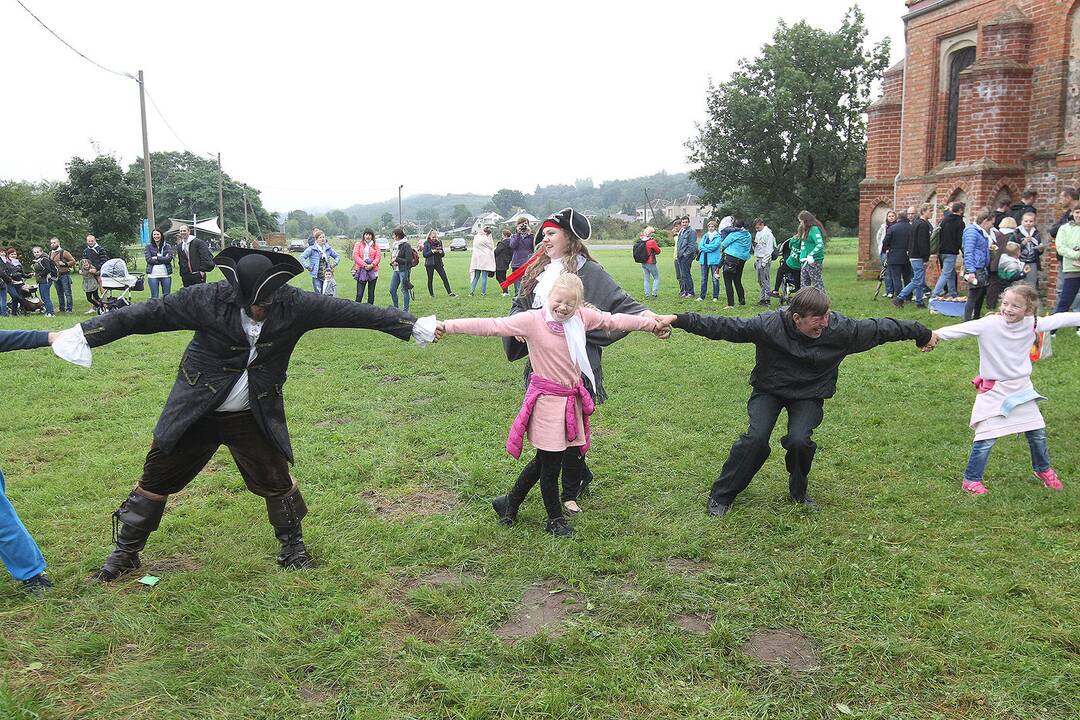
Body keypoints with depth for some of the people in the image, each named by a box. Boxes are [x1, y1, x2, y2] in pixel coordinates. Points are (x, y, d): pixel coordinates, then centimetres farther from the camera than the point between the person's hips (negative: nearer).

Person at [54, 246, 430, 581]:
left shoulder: (294, 304, -14)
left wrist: (413, 326, -15)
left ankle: (292, 543, 31)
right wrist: (87, 334, -18)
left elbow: (347, 311, -15)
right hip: (195, 413, 0)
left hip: (254, 416, 1)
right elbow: (149, 313, -16)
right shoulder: (209, 298, -19)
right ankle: (125, 553, 31)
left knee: (276, 479, 4)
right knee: (156, 479, 10)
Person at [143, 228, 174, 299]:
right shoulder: (148, 246, 6)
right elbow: (149, 259, -6)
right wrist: (163, 259, -8)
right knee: (154, 297, 1)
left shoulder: (167, 246, 8)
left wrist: (157, 258, -10)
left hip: (166, 275, 1)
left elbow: (169, 258, -6)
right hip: (153, 275, -1)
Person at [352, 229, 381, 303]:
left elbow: (378, 257, 1)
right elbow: (355, 256, -3)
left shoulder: (375, 245, 9)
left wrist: (372, 265, -14)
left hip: (373, 270, 2)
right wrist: (364, 265, -14)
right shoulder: (359, 244, 5)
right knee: (359, 294, -6)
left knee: (371, 293, 7)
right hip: (361, 270, -2)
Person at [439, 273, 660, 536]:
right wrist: (447, 326, -26)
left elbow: (615, 320, 13)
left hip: (572, 400, 6)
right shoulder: (533, 320, -13)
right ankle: (555, 520, 26)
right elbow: (493, 326, -18)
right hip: (547, 399, -5)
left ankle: (509, 503, 36)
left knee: (544, 461, 15)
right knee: (550, 463, 5)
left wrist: (652, 323, 21)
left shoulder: (582, 317, 3)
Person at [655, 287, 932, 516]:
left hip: (810, 395, 1)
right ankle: (721, 495, -2)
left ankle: (798, 492, 7)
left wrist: (922, 334, 6)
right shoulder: (769, 324, -26)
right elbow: (722, 326, -25)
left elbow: (880, 328, -6)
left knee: (799, 440, -25)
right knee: (756, 438, -22)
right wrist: (679, 320, -32)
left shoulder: (840, 328, -20)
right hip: (768, 390, -1)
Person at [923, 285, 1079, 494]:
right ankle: (971, 479, 7)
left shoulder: (1032, 324, -6)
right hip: (993, 390, -5)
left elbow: (1060, 319, 6)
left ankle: (1043, 469, 44)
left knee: (1037, 431, 19)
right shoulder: (989, 324, -21)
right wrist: (936, 334, -46)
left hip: (1022, 388, 5)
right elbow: (961, 329, -31)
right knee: (986, 437, -8)